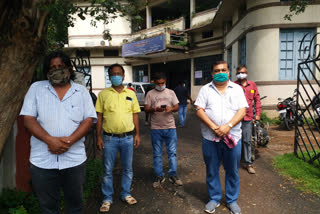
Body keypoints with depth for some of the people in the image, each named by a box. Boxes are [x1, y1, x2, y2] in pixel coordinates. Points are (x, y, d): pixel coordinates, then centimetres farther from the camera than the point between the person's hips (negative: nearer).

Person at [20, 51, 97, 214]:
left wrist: (70, 140, -18)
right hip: (42, 162, 0)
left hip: (74, 159, 0)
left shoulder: (81, 91, 4)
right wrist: (50, 140, -18)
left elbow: (89, 119, -3)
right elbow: (28, 119, -3)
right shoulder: (36, 88, 4)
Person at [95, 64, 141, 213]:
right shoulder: (103, 94, 1)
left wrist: (137, 134, 5)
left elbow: (135, 115, 9)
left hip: (128, 138, 2)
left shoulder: (131, 94, 6)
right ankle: (107, 198, 25)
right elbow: (99, 117, 2)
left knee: (127, 168, 13)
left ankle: (125, 194, 32)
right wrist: (98, 137, -2)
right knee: (107, 170, 8)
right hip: (109, 138, -1)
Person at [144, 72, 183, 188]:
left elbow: (177, 107, 7)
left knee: (172, 152, 6)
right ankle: (159, 176, 20)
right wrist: (155, 109, -22)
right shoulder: (150, 94, 4)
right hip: (156, 128, -1)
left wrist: (171, 108, -17)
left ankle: (173, 175, 20)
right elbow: (146, 109, -1)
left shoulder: (171, 92, 9)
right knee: (157, 154, 7)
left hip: (170, 127, 1)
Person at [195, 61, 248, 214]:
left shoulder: (237, 89, 7)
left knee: (232, 171, 11)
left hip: (232, 137, 1)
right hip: (210, 138, 0)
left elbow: (242, 110, -2)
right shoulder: (205, 89, 5)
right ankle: (214, 199, 29)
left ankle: (232, 200, 30)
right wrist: (214, 127, -16)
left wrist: (228, 126, -18)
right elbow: (199, 110, -4)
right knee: (212, 171, 11)